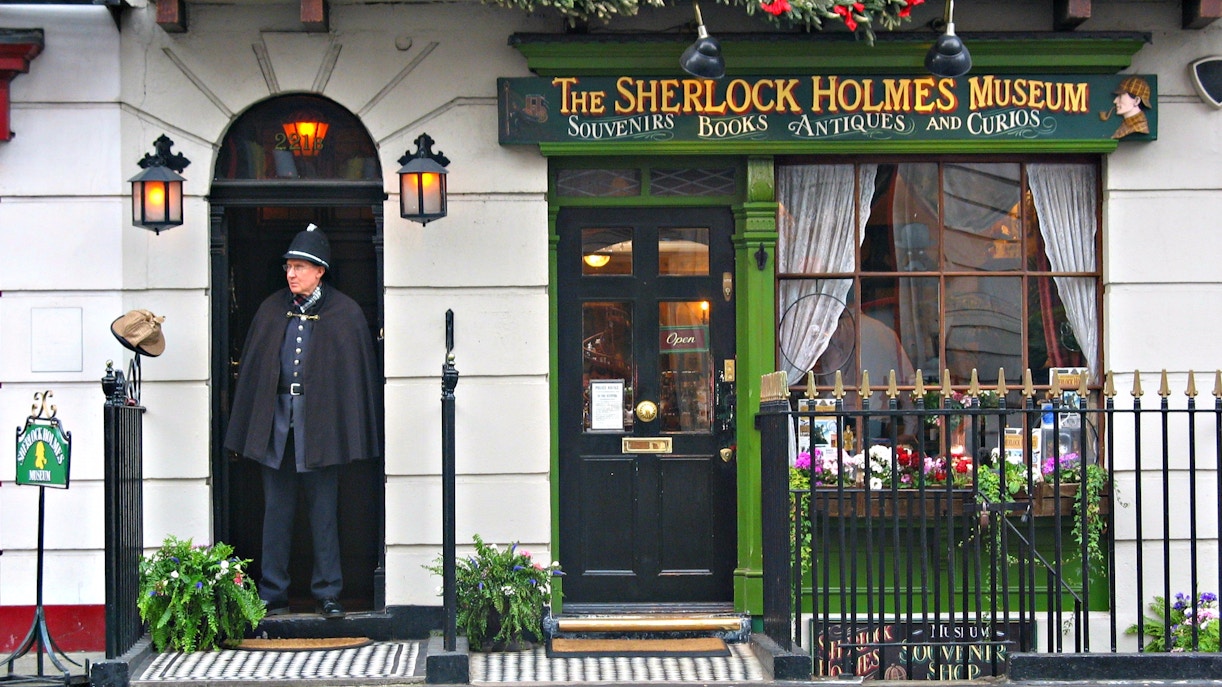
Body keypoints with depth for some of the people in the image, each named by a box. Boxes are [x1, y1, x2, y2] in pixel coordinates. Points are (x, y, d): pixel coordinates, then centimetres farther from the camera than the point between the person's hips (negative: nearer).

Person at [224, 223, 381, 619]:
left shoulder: (345, 314, 1)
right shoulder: (271, 311, 10)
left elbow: (359, 375, 0)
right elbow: (252, 369, 11)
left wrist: (354, 435, -6)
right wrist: (245, 434, 5)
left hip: (320, 422, -3)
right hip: (276, 420, 3)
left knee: (324, 511, 2)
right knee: (276, 509, 6)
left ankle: (327, 594, 9)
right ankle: (273, 595, 12)